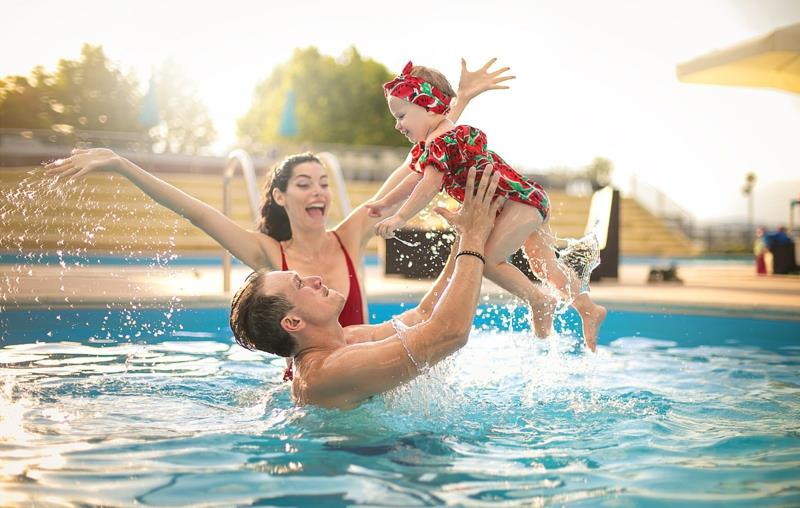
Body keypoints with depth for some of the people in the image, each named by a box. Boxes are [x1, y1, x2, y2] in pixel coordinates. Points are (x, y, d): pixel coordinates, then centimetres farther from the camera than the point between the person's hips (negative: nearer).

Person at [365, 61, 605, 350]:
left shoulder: (442, 141, -21)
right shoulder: (425, 145, 13)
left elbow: (430, 185, -27)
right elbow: (417, 177, 20)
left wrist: (399, 219, -25)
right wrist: (383, 203, 18)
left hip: (521, 200, -11)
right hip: (529, 201, 11)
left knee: (487, 259, -14)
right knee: (546, 266, 15)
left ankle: (540, 302, 0)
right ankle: (588, 310, 22)